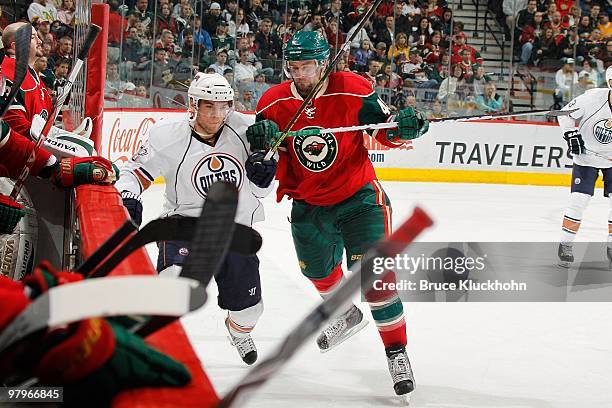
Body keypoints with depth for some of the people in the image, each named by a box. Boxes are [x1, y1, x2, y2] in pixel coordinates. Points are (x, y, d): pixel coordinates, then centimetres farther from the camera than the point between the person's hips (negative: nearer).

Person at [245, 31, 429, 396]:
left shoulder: (353, 91, -18)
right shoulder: (273, 103, -10)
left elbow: (385, 131, -5)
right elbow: (263, 160, -4)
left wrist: (405, 128, -27)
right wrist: (262, 139, -26)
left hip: (358, 196, -4)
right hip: (308, 205, 4)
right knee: (319, 270, 23)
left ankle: (396, 351, -6)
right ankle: (347, 316, 54)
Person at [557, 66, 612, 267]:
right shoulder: (593, 98, -21)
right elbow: (566, 113, -7)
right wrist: (571, 134, -16)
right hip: (587, 155, -3)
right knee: (578, 200, -9)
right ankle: (566, 244, 4)